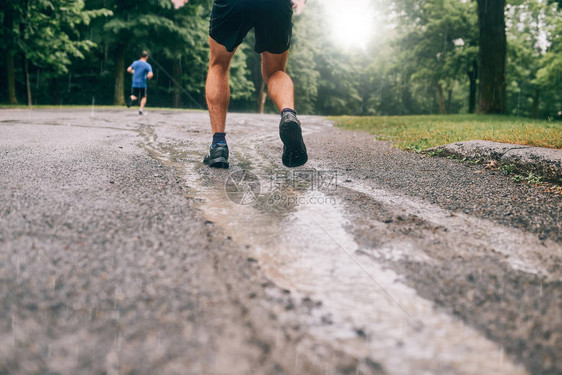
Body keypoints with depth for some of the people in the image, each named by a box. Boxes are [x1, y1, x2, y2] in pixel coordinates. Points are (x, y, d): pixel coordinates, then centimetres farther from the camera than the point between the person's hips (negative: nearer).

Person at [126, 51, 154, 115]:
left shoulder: (135, 63, 3)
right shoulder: (147, 65, -10)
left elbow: (128, 69, 10)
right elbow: (150, 74, -22)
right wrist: (147, 76, 0)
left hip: (134, 84, 3)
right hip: (142, 84, -3)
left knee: (134, 97, 15)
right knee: (144, 97, 16)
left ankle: (131, 98, -22)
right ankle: (140, 110, 4)